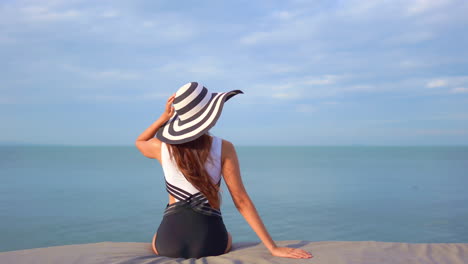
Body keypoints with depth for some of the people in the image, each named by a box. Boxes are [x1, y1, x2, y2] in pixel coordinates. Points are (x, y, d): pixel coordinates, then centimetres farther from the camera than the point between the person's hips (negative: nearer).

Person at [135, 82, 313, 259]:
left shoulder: (161, 147, -4)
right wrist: (273, 247, -7)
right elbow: (241, 201, -10)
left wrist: (164, 116, 6)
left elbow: (139, 142, 22)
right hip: (209, 241, -1)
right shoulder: (223, 148, -8)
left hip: (169, 242, 1)